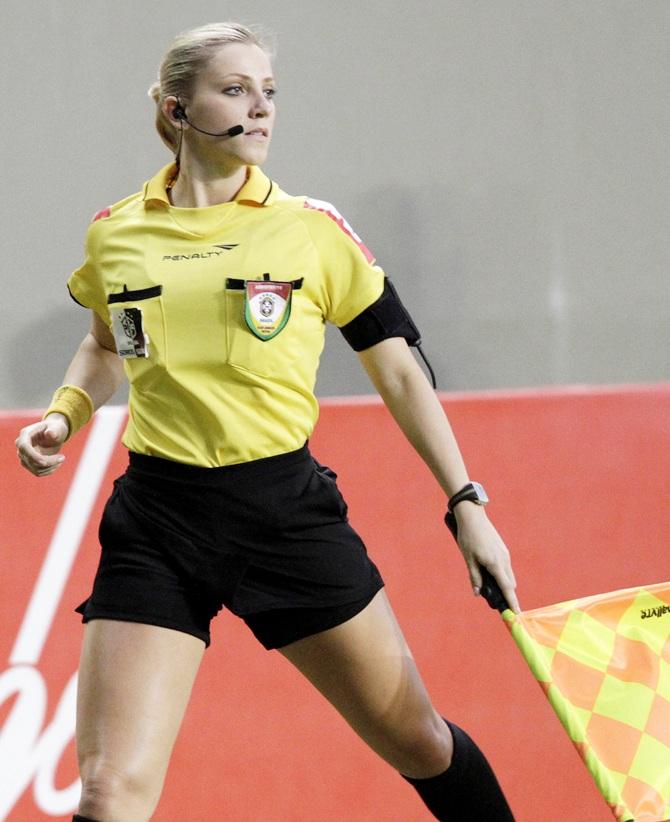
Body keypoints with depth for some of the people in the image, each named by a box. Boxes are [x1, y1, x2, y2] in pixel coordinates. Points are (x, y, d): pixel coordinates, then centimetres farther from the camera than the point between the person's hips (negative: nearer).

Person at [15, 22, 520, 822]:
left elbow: (399, 372, 6)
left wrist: (466, 503, 1)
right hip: (155, 522, 1)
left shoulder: (313, 229, 0)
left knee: (418, 741, 9)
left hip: (287, 508, 0)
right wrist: (63, 414, 6)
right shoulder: (114, 234, 6)